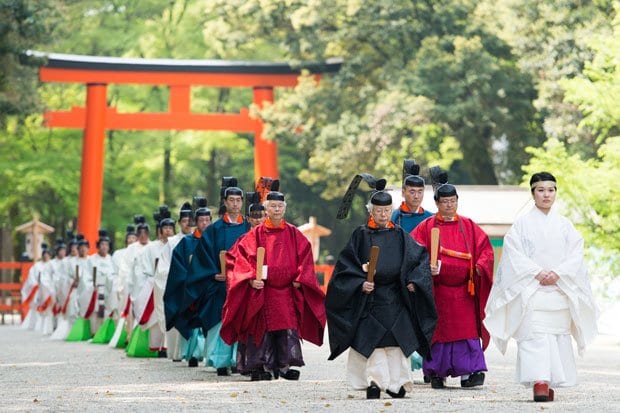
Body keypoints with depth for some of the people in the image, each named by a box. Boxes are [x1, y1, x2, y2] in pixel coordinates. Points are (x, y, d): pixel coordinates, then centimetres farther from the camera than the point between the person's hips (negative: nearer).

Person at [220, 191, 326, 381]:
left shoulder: (294, 234, 9)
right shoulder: (256, 234, 4)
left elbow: (305, 256, 9)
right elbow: (242, 256, -1)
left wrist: (299, 280, -3)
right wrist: (251, 278, -15)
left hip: (287, 290, 1)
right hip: (262, 291, -1)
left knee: (288, 328, -5)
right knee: (264, 328, -3)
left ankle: (285, 365, -1)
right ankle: (262, 367, 1)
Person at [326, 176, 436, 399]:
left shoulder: (400, 235, 8)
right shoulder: (361, 235, 2)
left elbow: (421, 257, 8)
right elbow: (346, 264, -1)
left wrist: (413, 281, -6)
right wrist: (361, 283, -15)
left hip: (395, 300, 2)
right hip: (369, 299, -2)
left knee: (397, 340, 0)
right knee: (372, 341, -9)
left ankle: (397, 383, 6)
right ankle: (374, 384, -10)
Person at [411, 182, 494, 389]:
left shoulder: (468, 226, 12)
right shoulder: (426, 227, 5)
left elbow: (485, 248, 9)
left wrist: (480, 265, -10)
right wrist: (426, 267, -22)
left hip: (464, 289, 2)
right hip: (438, 290, -2)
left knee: (467, 330, -6)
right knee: (439, 330, 0)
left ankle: (467, 373, -9)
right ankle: (437, 374, 9)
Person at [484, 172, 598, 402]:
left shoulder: (564, 225, 12)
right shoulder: (523, 223, 5)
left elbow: (576, 254, 4)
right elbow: (514, 253, -4)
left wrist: (558, 273, -12)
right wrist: (537, 272, -15)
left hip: (560, 290, 3)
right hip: (531, 290, -3)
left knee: (559, 335, 1)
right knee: (535, 335, -15)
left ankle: (551, 383, 7)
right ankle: (539, 383, -24)